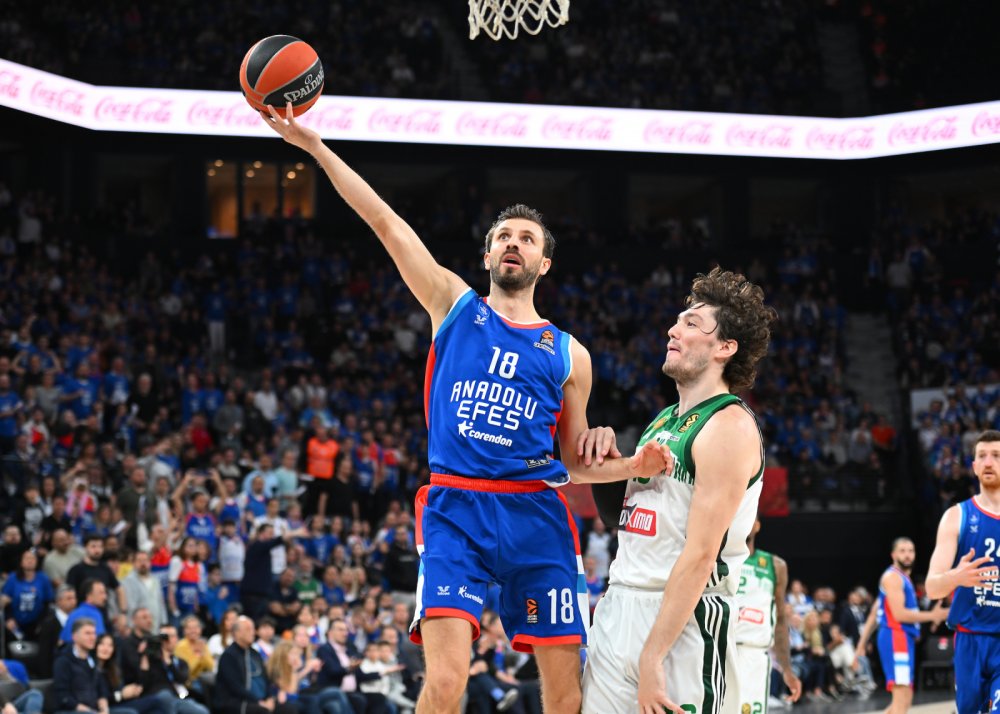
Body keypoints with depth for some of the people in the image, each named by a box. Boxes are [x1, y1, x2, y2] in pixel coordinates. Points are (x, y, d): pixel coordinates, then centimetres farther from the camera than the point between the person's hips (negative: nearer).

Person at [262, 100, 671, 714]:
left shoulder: (569, 355, 15)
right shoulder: (454, 306, 13)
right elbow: (384, 220, 5)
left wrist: (631, 468, 0)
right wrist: (313, 145, 0)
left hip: (536, 514, 2)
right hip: (455, 510, -2)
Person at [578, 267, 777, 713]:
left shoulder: (729, 427, -11)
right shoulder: (665, 421, 16)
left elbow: (700, 555, -18)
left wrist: (651, 658, -22)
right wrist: (604, 459, 6)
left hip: (684, 619, -8)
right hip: (617, 611, 8)